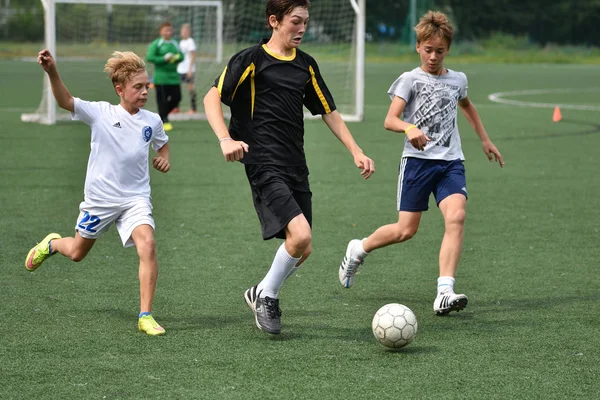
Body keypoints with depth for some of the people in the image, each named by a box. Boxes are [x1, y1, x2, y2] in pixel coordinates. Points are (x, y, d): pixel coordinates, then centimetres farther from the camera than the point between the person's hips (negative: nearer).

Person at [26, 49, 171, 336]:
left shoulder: (152, 121, -3)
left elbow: (162, 143, 20)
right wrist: (52, 72, -43)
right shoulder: (100, 113, -12)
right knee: (77, 252, 19)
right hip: (99, 198, -1)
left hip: (135, 199, 1)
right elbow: (65, 102, -27)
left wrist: (164, 158, -2)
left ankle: (145, 316, -19)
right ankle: (52, 244, 57)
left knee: (147, 245, -25)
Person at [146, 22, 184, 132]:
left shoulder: (175, 43, 12)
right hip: (161, 76, -5)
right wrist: (164, 58, -18)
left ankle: (162, 114, 23)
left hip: (174, 76, 5)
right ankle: (164, 121, 7)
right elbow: (149, 57, -12)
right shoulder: (156, 44, -5)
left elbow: (181, 56, 13)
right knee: (162, 99, -4)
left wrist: (177, 57, -10)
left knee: (176, 98, 2)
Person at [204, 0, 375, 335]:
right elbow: (212, 98, -10)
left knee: (303, 249, 5)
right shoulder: (251, 60, -5)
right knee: (300, 234, -22)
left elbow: (328, 111, 21)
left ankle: (261, 293, 30)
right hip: (265, 165, -7)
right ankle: (267, 295, 1)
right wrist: (226, 139, -26)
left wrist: (356, 152, 14)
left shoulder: (306, 65, 14)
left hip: (297, 168, 7)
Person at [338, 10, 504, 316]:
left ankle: (444, 293, -25)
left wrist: (485, 139, 38)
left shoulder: (457, 80, 13)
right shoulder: (410, 80, -1)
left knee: (456, 216, -21)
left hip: (451, 161, 3)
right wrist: (409, 128, -34)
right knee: (406, 230, -3)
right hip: (417, 159, -3)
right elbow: (389, 120, -13)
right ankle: (359, 250, 28)